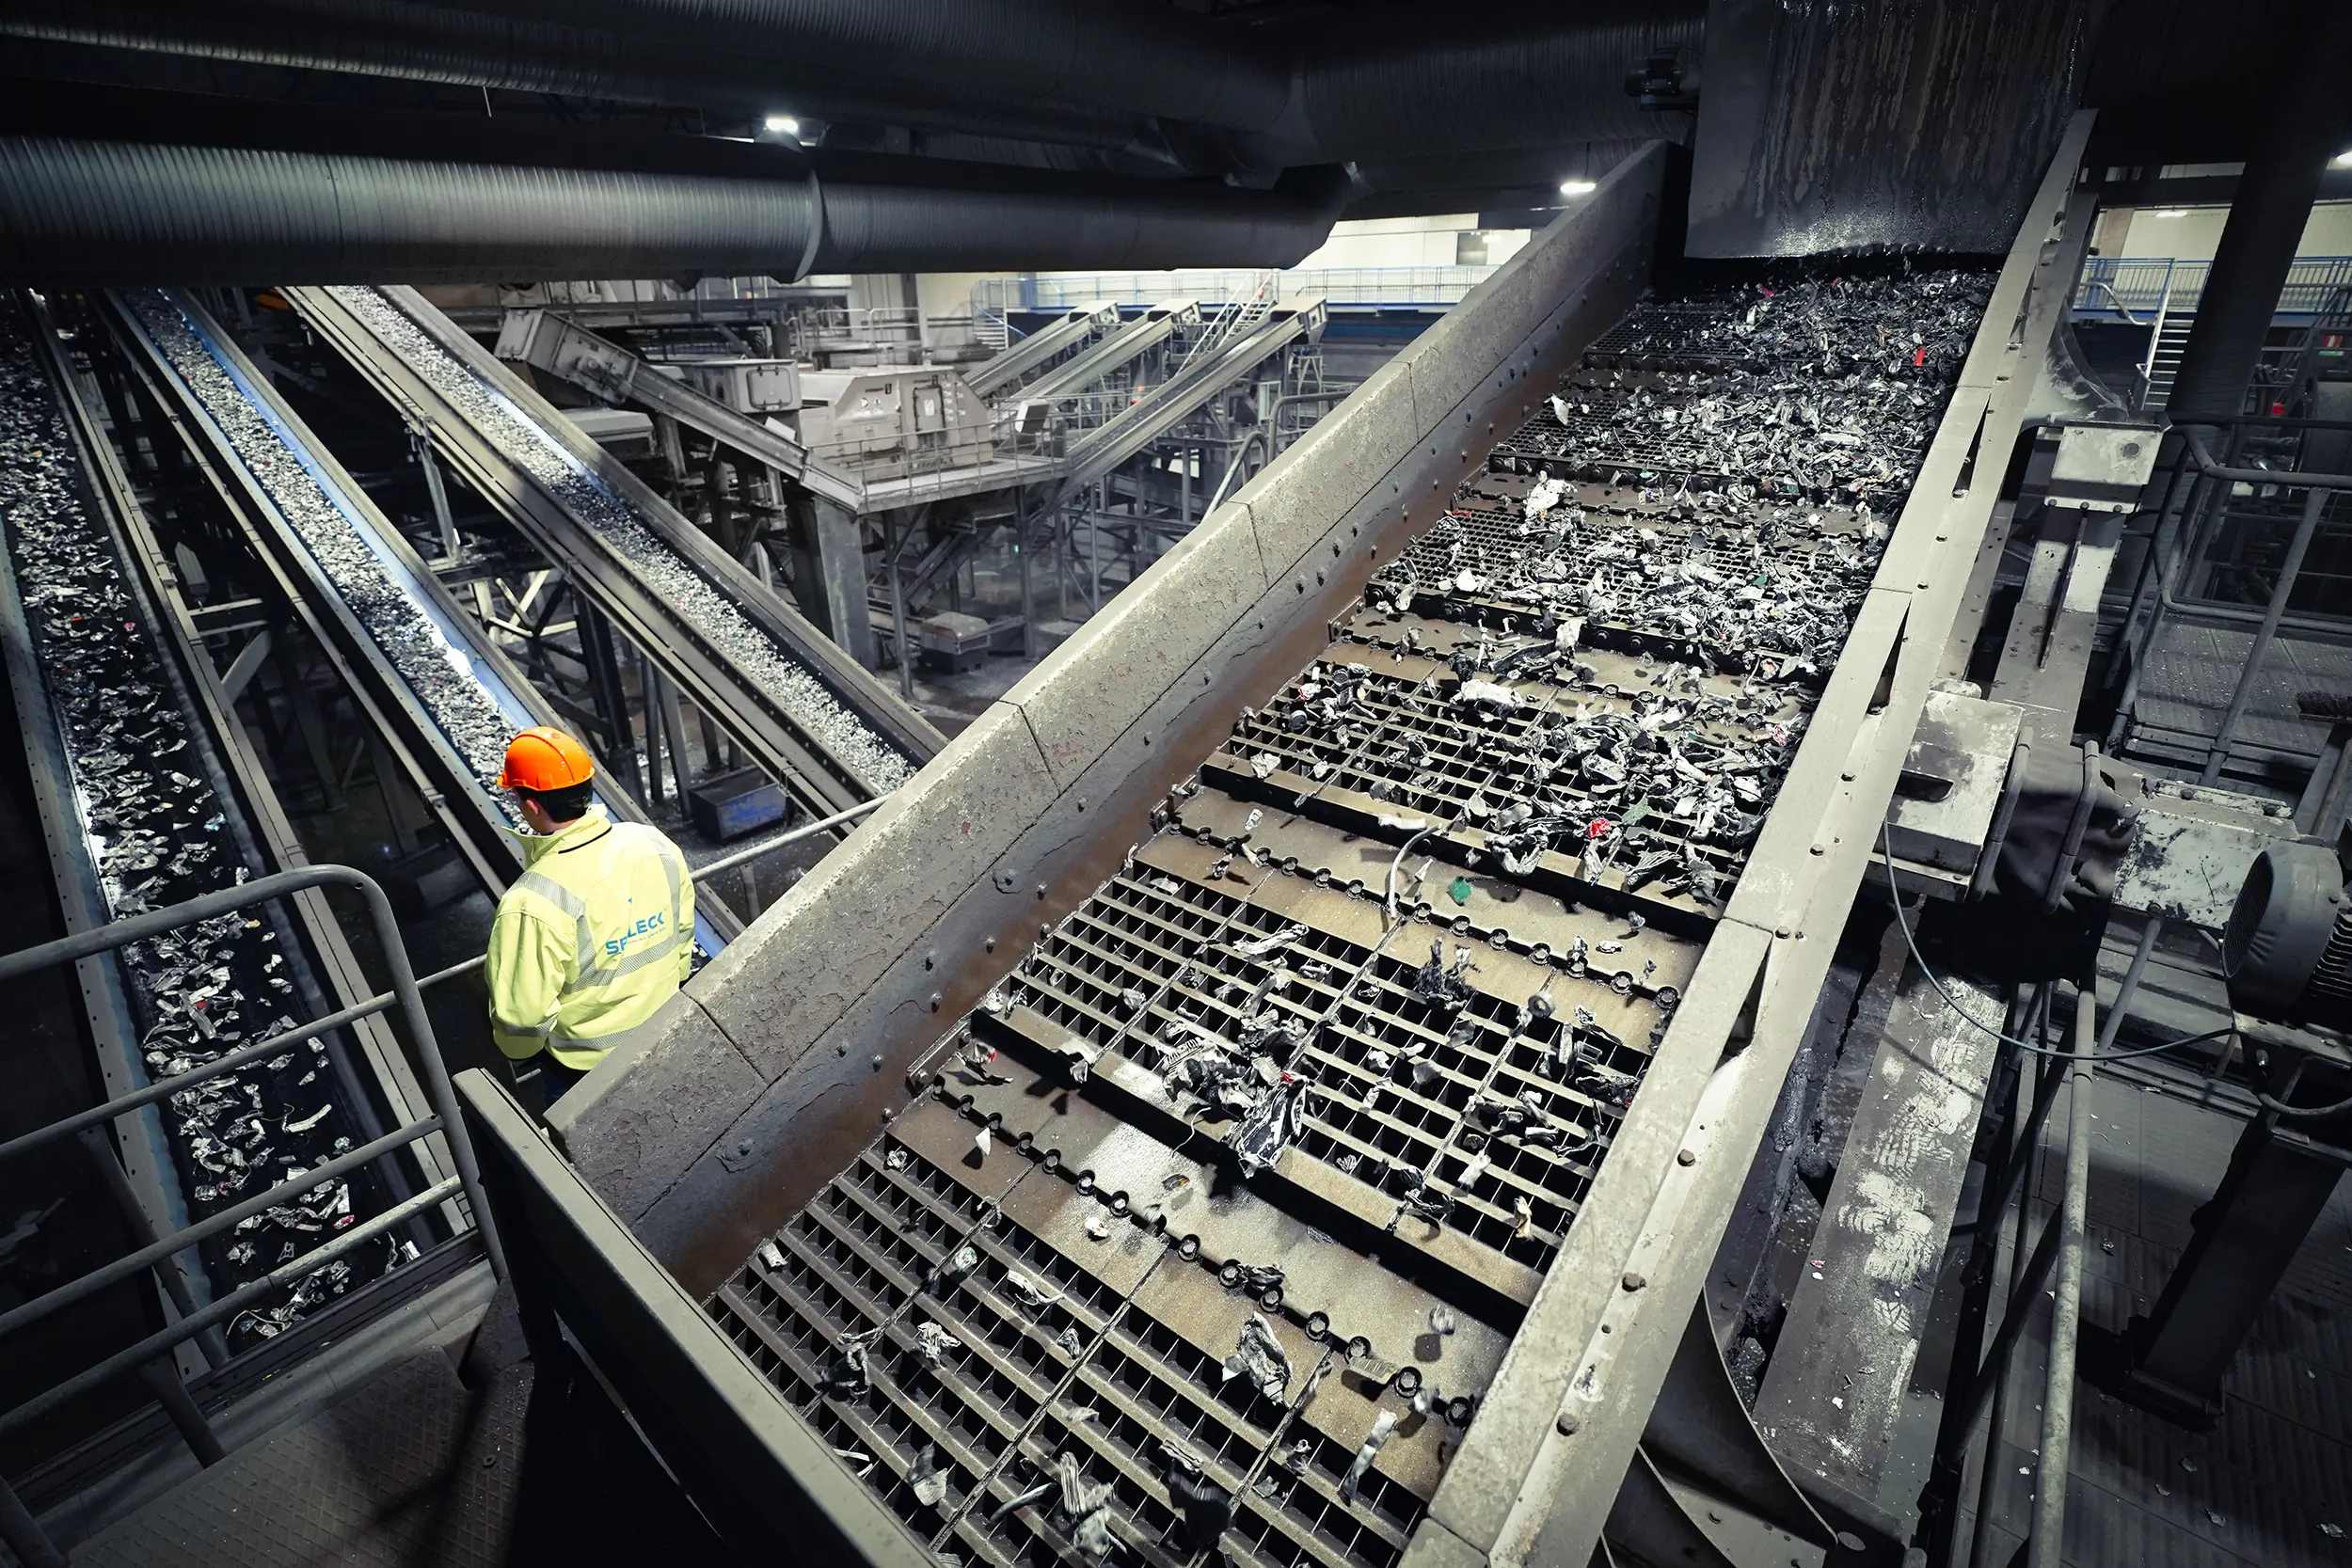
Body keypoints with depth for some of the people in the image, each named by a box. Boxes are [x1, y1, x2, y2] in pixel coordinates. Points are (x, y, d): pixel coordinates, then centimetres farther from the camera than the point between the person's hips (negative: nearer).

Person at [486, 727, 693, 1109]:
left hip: (581, 1066, -4)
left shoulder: (532, 905, -35)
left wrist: (517, 1053, -3)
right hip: (662, 1037, 4)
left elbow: (523, 1013, -25)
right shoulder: (655, 845, -18)